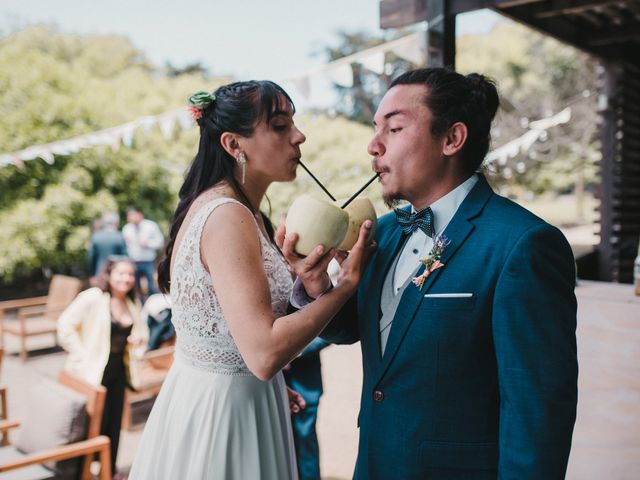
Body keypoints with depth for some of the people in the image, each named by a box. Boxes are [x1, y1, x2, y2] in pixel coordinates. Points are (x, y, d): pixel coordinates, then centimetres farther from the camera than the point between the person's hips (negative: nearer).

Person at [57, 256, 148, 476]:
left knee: (114, 424, 14)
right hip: (93, 372, -6)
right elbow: (65, 325, -19)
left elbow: (142, 330, 20)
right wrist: (82, 355, -19)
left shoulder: (132, 304, 7)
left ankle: (109, 470, 30)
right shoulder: (92, 298, -15)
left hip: (118, 372, 7)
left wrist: (139, 337, -4)